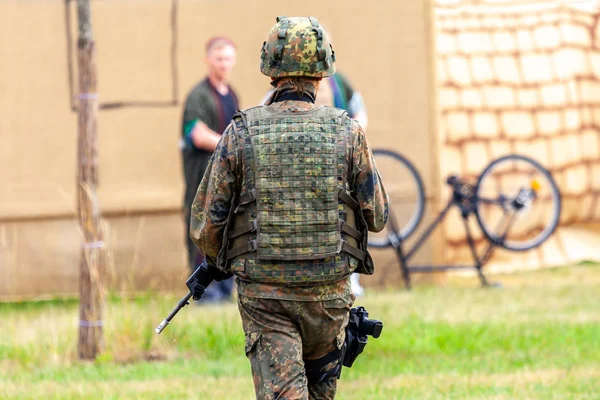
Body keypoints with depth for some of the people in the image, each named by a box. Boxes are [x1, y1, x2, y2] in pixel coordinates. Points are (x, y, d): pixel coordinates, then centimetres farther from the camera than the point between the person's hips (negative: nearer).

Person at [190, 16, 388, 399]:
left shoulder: (241, 133, -4)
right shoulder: (348, 131, -3)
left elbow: (207, 222, -1)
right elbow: (377, 216, 2)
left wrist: (218, 260, 20)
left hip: (263, 292, -1)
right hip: (329, 291, 1)